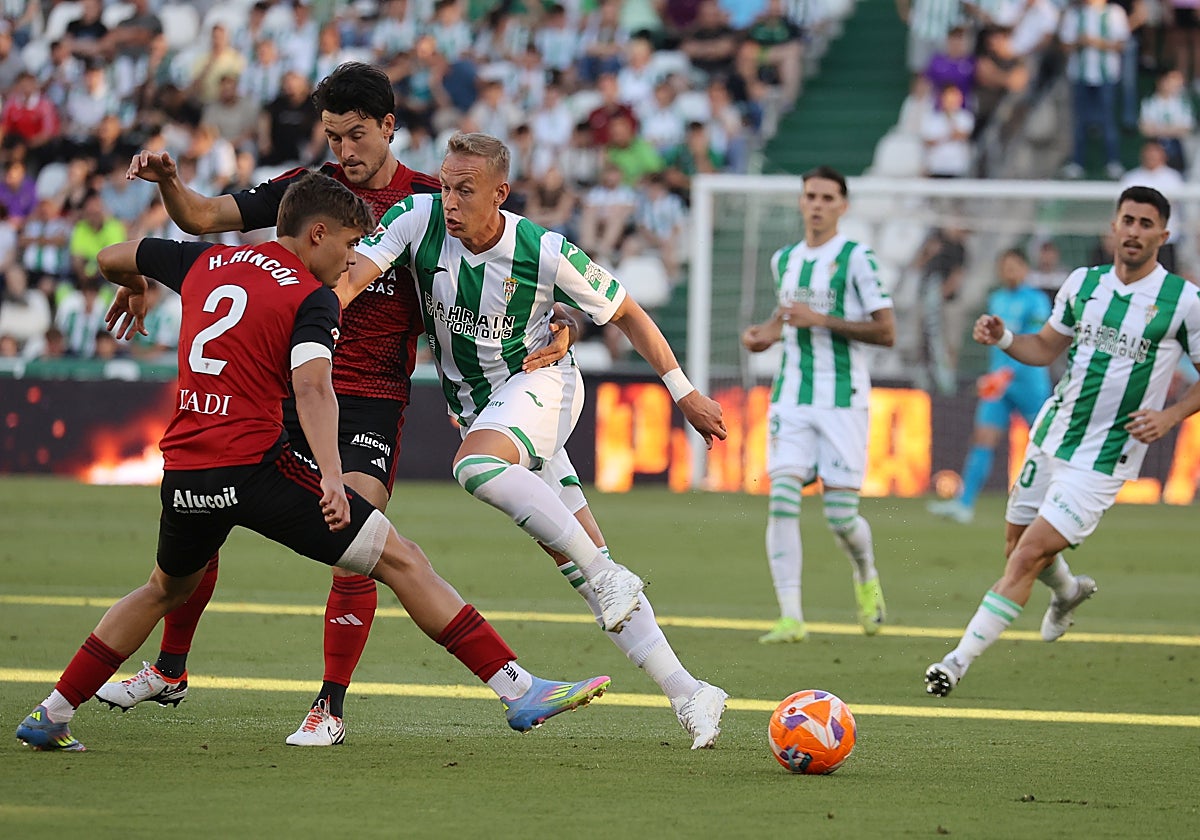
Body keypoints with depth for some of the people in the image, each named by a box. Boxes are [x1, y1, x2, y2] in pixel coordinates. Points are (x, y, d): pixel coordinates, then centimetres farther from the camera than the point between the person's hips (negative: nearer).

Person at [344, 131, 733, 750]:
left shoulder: (543, 253, -17)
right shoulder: (418, 218, -12)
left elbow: (625, 313, -3)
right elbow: (348, 279, -19)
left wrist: (684, 392, 1)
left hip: (541, 381, -4)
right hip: (476, 406, 4)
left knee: (475, 466, -36)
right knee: (581, 564, -2)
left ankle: (609, 577, -28)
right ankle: (686, 694, 0)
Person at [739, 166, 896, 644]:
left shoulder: (856, 258, -5)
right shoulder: (784, 260, 13)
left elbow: (886, 332, -9)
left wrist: (821, 320, -16)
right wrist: (767, 333, 11)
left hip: (843, 402, -4)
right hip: (791, 398, 4)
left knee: (841, 516, -4)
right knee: (781, 500, -13)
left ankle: (866, 575, 30)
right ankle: (791, 618, -13)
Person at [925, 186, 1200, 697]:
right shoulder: (1083, 283, 4)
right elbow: (1046, 347, 15)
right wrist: (1003, 338, -4)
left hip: (1104, 458, -6)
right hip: (1050, 438, 6)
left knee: (1029, 554, -15)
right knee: (1018, 543, 17)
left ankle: (960, 660, -13)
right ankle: (1069, 591, 51)